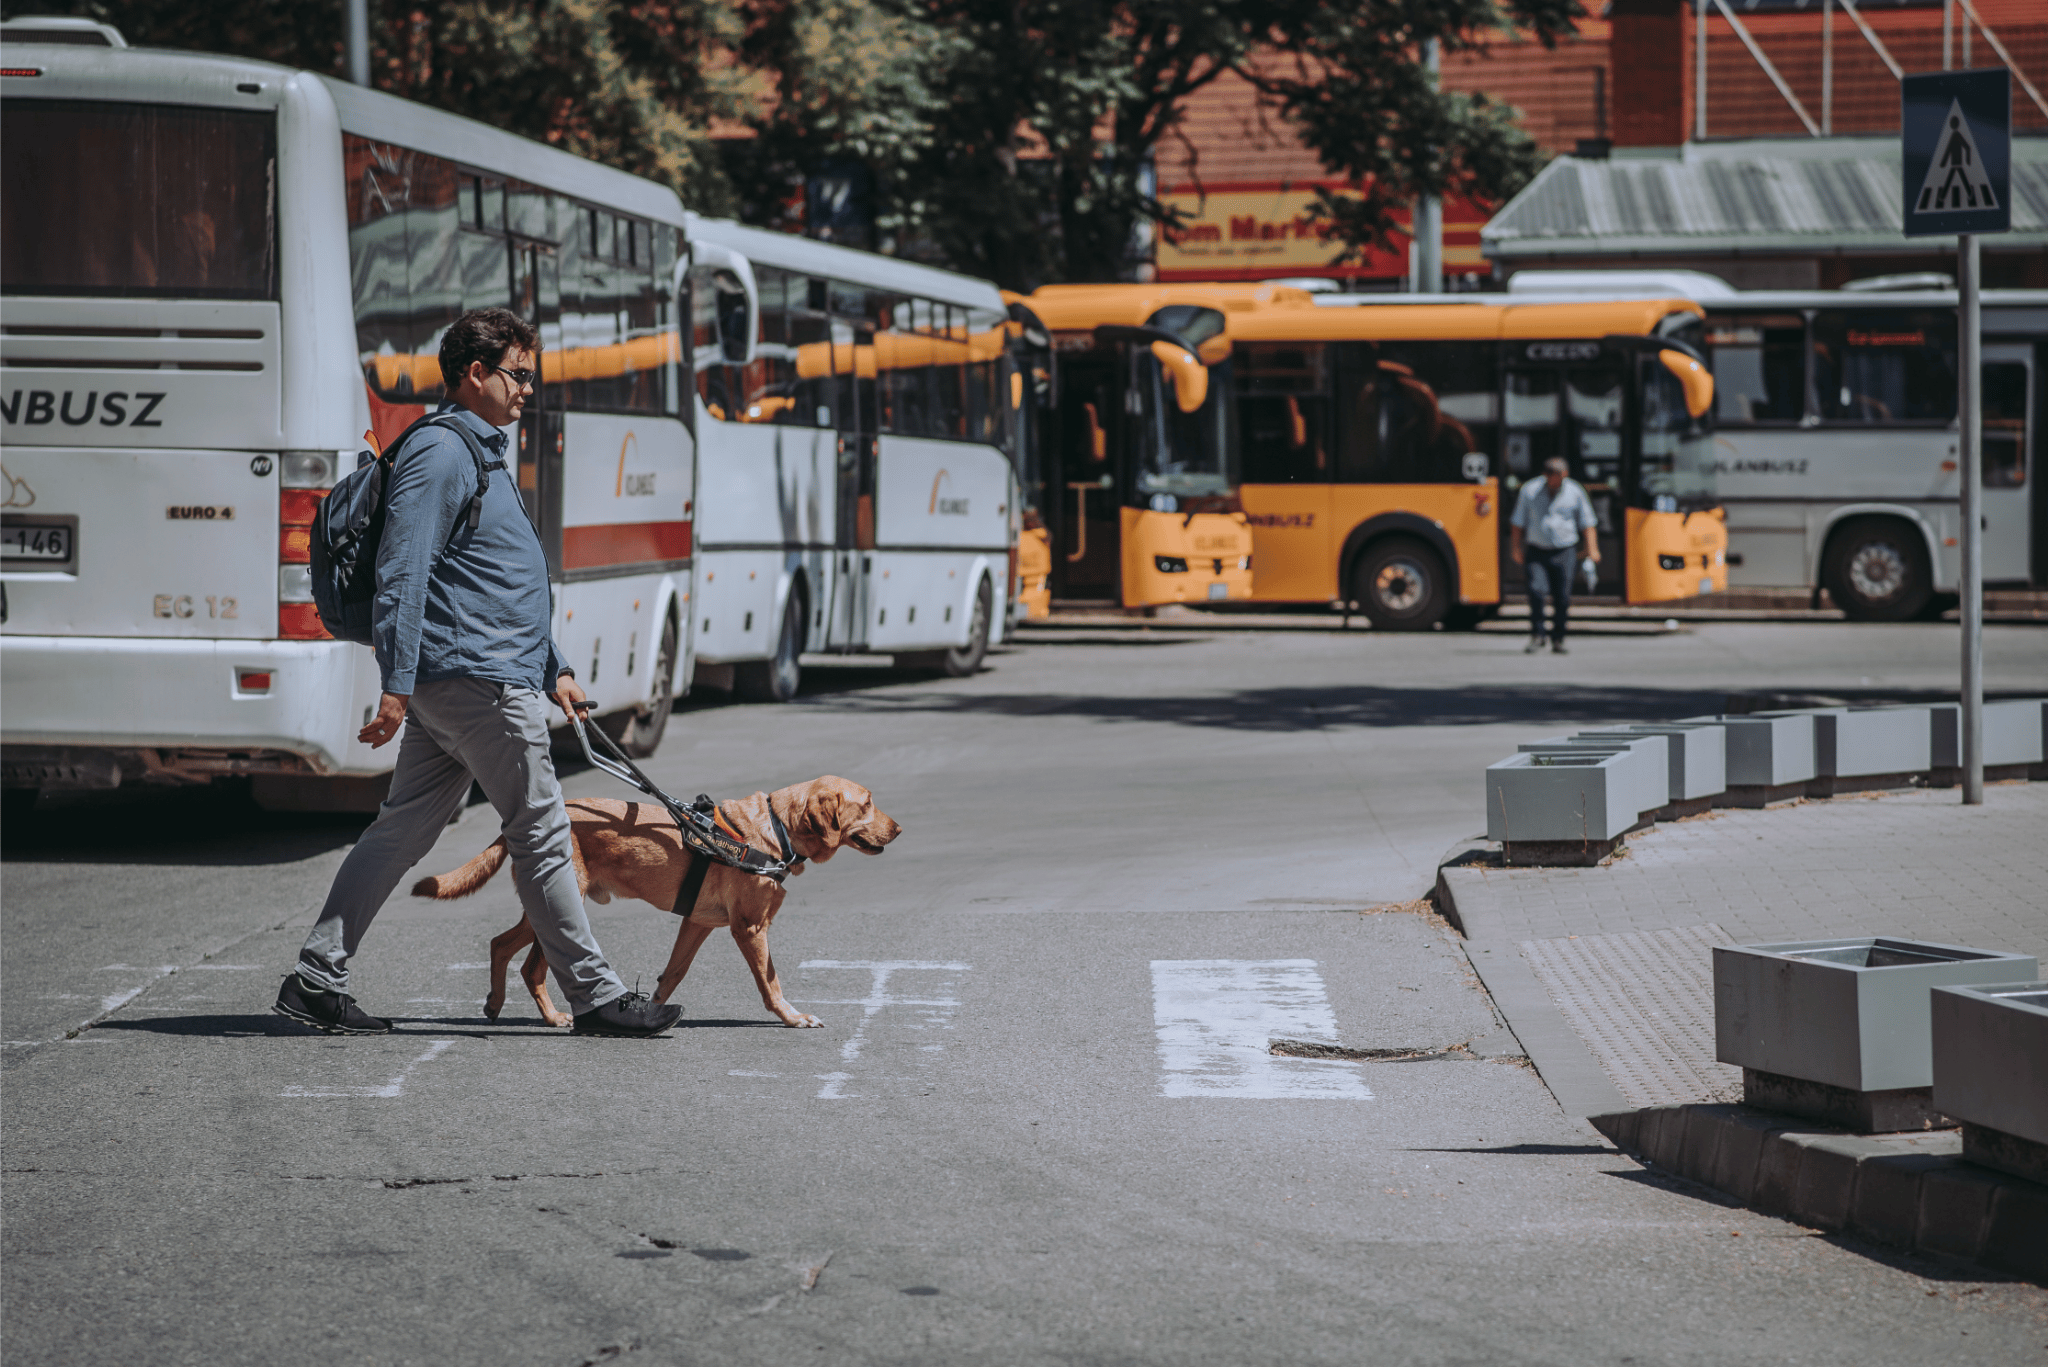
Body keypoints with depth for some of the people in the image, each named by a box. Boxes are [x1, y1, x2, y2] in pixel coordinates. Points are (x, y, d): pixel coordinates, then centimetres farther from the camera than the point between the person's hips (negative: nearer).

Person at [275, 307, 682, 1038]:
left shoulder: (481, 452, 21)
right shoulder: (440, 452, -12)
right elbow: (401, 573, -19)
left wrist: (553, 669, 27)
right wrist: (398, 685, -24)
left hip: (452, 682, 10)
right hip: (479, 682, -10)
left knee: (404, 829, 9)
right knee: (542, 836, -3)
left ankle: (317, 977, 8)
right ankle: (594, 996, 2)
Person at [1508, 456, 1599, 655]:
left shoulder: (1575, 492, 3)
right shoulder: (1530, 491, 2)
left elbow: (1587, 523, 8)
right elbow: (1518, 523, 9)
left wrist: (1592, 548, -2)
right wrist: (1516, 548, 5)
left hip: (1564, 551, 1)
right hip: (1537, 551, -1)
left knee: (1562, 597, -2)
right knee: (1537, 589, -18)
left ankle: (1558, 639, 14)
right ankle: (1536, 637, -9)